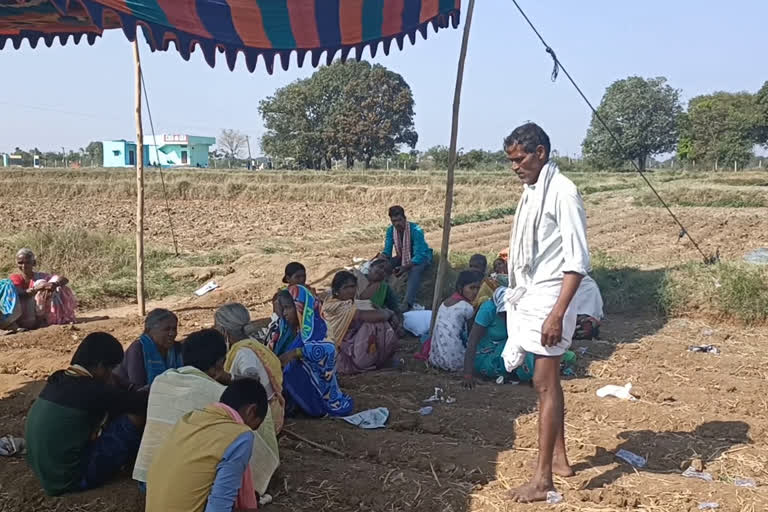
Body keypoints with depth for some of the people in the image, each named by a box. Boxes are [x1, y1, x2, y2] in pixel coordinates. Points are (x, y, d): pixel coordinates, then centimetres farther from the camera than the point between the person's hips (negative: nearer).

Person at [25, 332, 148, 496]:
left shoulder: (58, 380, 3)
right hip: (70, 479, -9)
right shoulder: (89, 389, -21)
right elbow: (141, 402, -15)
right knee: (136, 415, -11)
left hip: (44, 472, 9)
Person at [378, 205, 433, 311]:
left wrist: (406, 267, -50)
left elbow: (419, 255, -35)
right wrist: (382, 256, -33)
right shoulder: (391, 230, -12)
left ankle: (408, 303, -47)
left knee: (415, 270, -39)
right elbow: (387, 251, -8)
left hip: (421, 257, -6)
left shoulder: (416, 230, -30)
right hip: (403, 257, 6)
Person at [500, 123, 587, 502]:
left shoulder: (563, 192, -15)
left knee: (545, 386, -4)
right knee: (548, 383, 16)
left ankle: (542, 479, 3)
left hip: (549, 300, -9)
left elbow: (577, 262, -19)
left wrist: (557, 314, -24)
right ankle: (559, 458, 30)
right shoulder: (532, 191, 12)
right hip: (531, 298, 9)